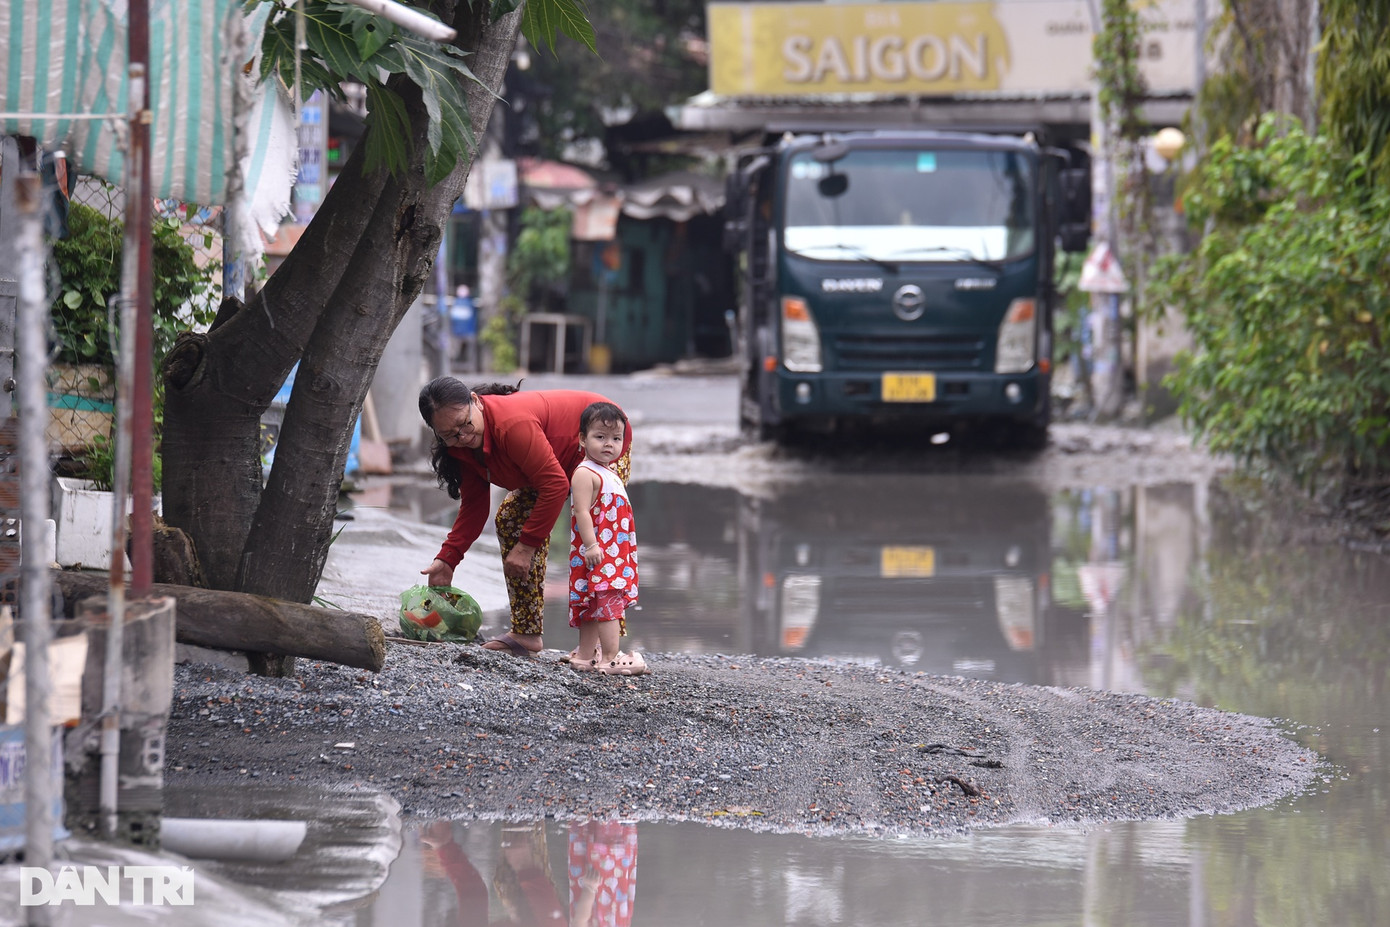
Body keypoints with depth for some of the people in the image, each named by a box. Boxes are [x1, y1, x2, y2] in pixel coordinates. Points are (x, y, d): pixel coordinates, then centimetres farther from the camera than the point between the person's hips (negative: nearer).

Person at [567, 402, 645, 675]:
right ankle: (611, 658, -16)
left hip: (614, 553, 10)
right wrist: (591, 545, -27)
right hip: (596, 553, -10)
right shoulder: (585, 474, -12)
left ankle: (585, 655, 19)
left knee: (594, 605, 13)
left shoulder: (609, 475, 18)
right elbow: (581, 512, -20)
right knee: (608, 601, -14)